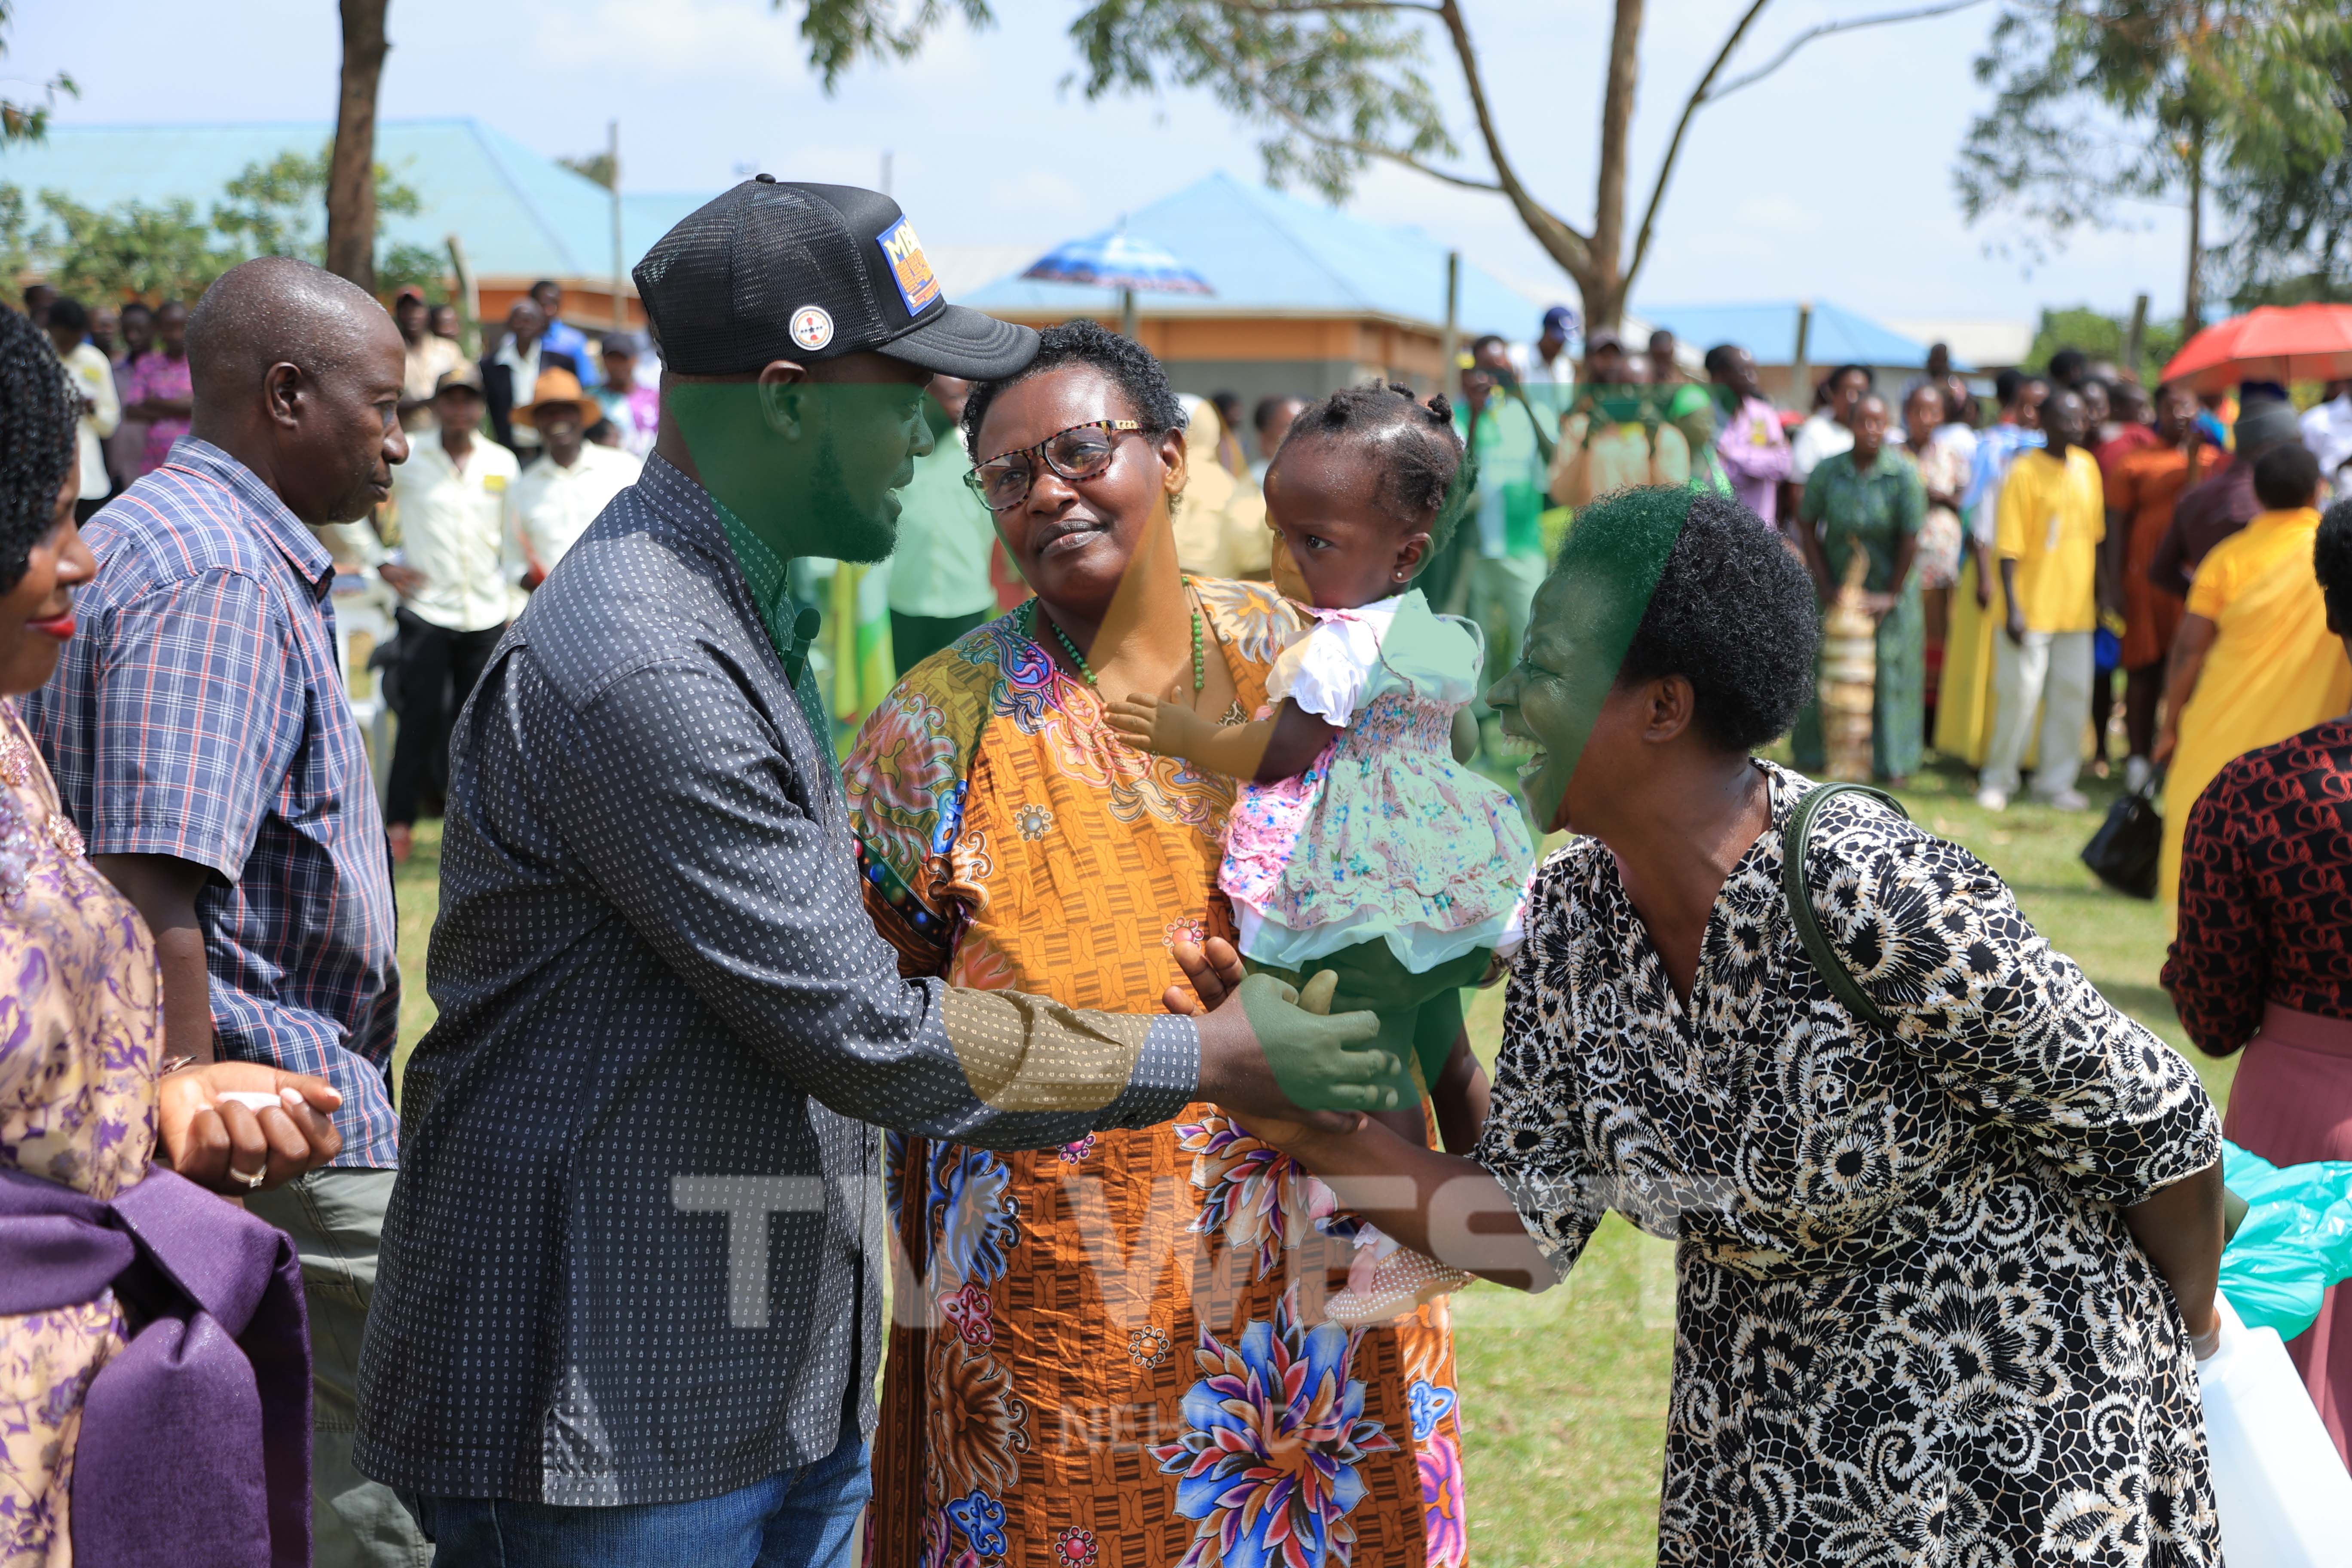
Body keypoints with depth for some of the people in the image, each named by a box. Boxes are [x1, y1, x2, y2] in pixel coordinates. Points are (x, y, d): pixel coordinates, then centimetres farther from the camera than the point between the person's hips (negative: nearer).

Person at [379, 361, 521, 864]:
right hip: (425, 610, -3)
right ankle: (398, 823, -3)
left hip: (487, 613, 3)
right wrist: (383, 563, 2)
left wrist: (510, 589, 11)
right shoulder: (406, 459, 0)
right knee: (422, 717, -9)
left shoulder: (502, 464, 8)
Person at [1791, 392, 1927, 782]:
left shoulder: (1904, 475, -15)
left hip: (1888, 587, -1)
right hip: (1837, 585, 1)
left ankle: (1892, 762, 13)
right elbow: (1807, 528, -2)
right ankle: (1815, 754, 18)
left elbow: (1911, 540, -11)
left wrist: (1891, 596, -9)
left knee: (1890, 674, 4)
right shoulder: (1828, 471, -10)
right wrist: (1825, 586, -5)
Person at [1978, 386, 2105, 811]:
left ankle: (2056, 781, 16)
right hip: (2032, 608, -6)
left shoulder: (2087, 466, 8)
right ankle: (1998, 780, 11)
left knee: (2073, 694, 6)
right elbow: (2009, 546, -13)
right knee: (2019, 693, -3)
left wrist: (2103, 587, 15)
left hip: (2076, 607, 6)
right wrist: (2012, 608, -18)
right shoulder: (2025, 473, -11)